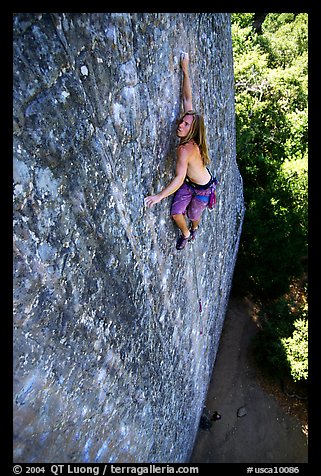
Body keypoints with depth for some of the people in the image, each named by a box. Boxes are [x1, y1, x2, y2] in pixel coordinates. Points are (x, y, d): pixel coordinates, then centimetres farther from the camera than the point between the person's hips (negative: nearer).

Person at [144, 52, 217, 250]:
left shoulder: (185, 149, -37)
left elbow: (179, 178, -45)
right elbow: (188, 98, -12)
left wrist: (160, 196, -50)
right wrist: (185, 70, -10)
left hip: (203, 188, -7)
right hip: (189, 182, 7)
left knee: (193, 215, 16)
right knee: (176, 213, 6)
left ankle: (194, 229, 52)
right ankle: (185, 233, 36)